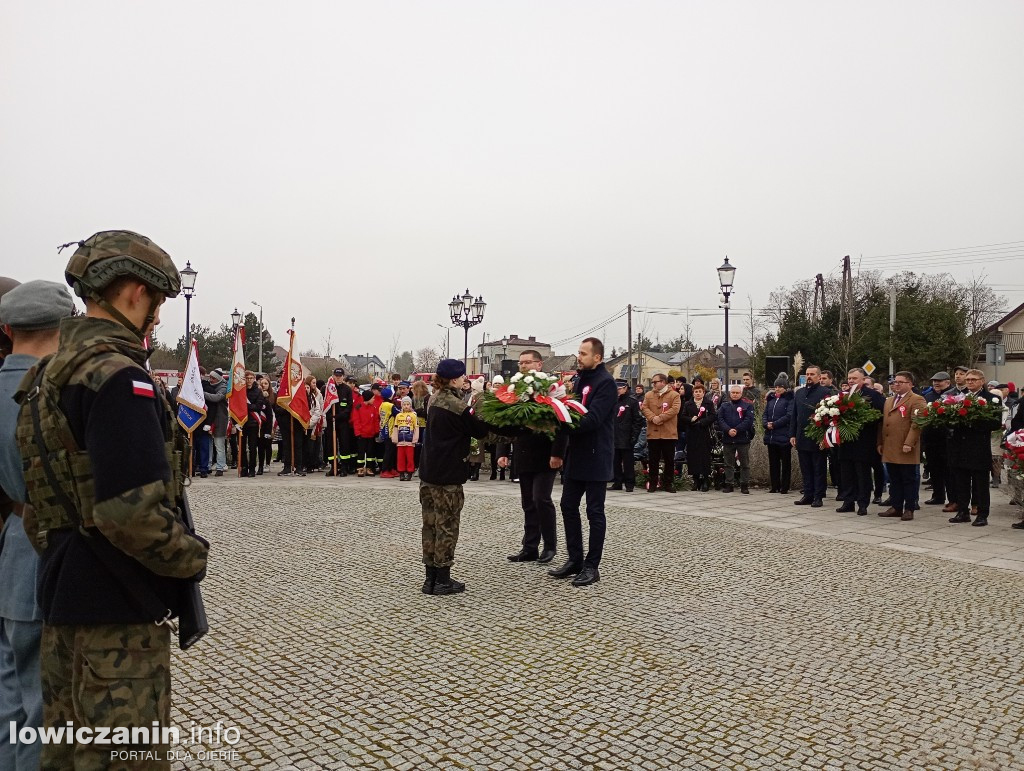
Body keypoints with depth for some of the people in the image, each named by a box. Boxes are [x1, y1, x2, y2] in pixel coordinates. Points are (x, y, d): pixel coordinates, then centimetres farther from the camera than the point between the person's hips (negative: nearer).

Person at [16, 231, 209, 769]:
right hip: (119, 605, -10)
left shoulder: (50, 373, 11)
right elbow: (133, 511, -28)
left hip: (64, 590, 10)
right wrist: (192, 558, -13)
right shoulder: (117, 376, -21)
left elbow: (49, 483, 17)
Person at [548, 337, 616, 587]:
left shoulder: (605, 382, -13)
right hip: (575, 455, 8)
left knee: (594, 512, 1)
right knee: (568, 506, 11)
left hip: (595, 457, -8)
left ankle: (591, 566, 10)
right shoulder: (579, 379, 12)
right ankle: (575, 560, 22)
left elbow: (593, 419, -24)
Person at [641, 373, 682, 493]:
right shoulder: (649, 395, 12)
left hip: (669, 433, -2)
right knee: (653, 460, 6)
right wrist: (652, 418, -16)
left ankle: (667, 483, 15)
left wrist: (660, 417, -18)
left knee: (669, 460, 4)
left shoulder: (674, 395, 0)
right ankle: (652, 483, 14)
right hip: (653, 432, 2)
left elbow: (675, 409, -12)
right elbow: (645, 408, 2)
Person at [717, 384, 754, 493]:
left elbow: (749, 420, -9)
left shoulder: (747, 405, 3)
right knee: (729, 463, 8)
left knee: (745, 463, 3)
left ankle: (744, 484, 10)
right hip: (727, 439, 2)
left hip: (743, 439, -2)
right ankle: (729, 484, 15)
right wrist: (728, 430, -16)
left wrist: (737, 430, -18)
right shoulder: (724, 405, 10)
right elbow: (720, 419, -1)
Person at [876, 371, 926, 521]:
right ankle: (896, 507, 19)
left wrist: (909, 443, -21)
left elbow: (916, 424, -14)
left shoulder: (917, 400, -5)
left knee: (909, 480, 2)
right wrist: (880, 443, 14)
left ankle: (909, 509, 9)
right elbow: (882, 423, 20)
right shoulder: (889, 400, 20)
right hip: (889, 450, 7)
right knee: (894, 480, 12)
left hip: (906, 450, -7)